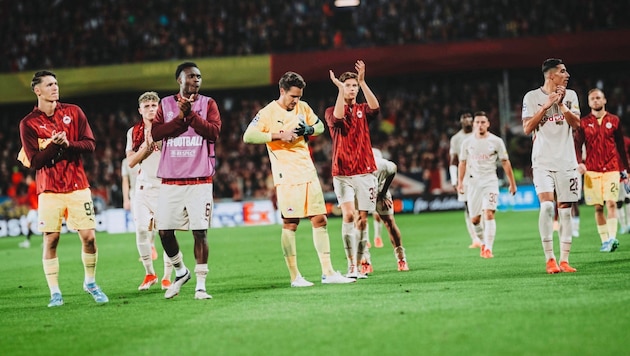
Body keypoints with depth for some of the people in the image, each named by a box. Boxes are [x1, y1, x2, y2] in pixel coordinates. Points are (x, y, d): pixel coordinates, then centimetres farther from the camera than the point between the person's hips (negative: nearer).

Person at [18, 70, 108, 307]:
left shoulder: (73, 112, 6)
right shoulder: (28, 124, -1)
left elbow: (90, 144, 1)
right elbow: (34, 161, -7)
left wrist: (68, 144, -16)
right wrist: (54, 145, -21)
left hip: (78, 187, 2)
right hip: (49, 190, -2)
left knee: (89, 236, -3)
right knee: (51, 240, -4)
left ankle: (90, 282, 19)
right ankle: (55, 292, 6)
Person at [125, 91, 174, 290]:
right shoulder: (134, 132, 10)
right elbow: (131, 162, 3)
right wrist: (146, 146, -10)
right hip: (143, 186, 2)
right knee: (141, 229, -6)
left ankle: (167, 277, 4)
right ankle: (149, 274, 9)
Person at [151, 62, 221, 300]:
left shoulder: (207, 104, 7)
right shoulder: (166, 104, 10)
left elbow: (213, 132, -9)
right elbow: (155, 133, -4)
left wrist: (191, 114, -13)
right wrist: (180, 117, -12)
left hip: (199, 180, -2)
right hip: (170, 180, 2)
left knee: (200, 231, -6)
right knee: (164, 230, 0)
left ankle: (200, 284, 1)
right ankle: (180, 272, 24)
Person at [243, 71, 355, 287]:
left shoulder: (303, 107, 10)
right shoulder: (268, 113, -8)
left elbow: (320, 126, 23)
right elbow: (248, 136, -16)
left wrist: (308, 130, -1)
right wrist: (278, 135, -21)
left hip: (308, 172, 6)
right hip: (287, 176, -6)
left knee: (320, 220, 4)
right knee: (290, 224, -5)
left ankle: (327, 272, 8)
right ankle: (294, 276, 2)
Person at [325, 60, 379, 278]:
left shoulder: (362, 110, 10)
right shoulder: (332, 112, 5)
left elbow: (375, 108, -14)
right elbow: (337, 119, -20)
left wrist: (362, 82, -21)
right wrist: (340, 88, -21)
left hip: (364, 172, 2)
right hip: (342, 173, -2)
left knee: (362, 219, 1)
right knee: (348, 215, -15)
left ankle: (360, 264, 9)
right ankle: (351, 264, -15)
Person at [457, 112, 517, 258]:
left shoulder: (496, 141, 0)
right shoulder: (467, 142, 5)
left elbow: (505, 162, 4)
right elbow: (463, 163, 13)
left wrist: (512, 183, 4)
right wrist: (460, 182, 5)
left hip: (490, 181, -3)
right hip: (473, 182, 3)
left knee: (489, 214, -19)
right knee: (474, 219, 6)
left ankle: (488, 249, -20)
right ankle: (483, 242, 31)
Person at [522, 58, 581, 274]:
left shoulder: (570, 95, 8)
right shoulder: (532, 97, 1)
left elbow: (576, 123, -2)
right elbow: (527, 128, -6)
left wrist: (561, 104, -13)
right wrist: (546, 105, -13)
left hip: (566, 162, 3)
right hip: (543, 162, -3)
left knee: (565, 210, 2)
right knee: (547, 206, -17)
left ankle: (564, 260, 7)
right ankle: (549, 259, -9)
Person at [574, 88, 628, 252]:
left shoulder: (614, 120, 8)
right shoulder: (584, 122, 6)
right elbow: (577, 145, 3)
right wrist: (579, 163, -15)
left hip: (611, 169, -1)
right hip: (592, 170, 1)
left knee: (611, 203, -14)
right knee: (598, 207, 2)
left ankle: (612, 238, -21)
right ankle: (605, 240, 10)